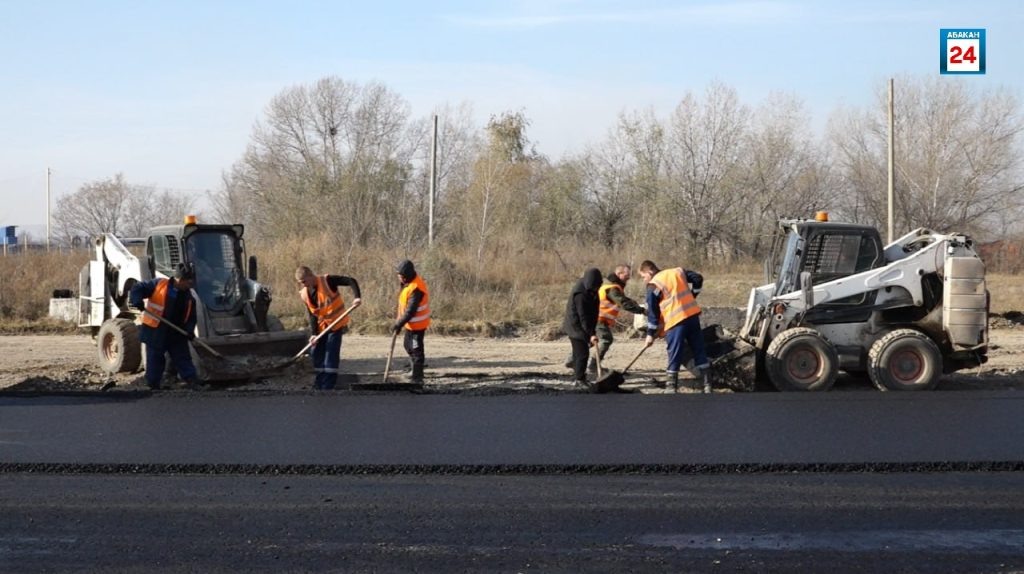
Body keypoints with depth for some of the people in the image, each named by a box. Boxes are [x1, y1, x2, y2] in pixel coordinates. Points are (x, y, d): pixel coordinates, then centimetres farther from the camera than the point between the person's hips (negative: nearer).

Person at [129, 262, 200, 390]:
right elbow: (137, 288, -5)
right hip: (155, 333, -4)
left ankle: (194, 383, 2)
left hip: (177, 335, 4)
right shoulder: (158, 284, -8)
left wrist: (189, 330, -10)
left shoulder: (189, 298, 5)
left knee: (183, 358, 3)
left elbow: (191, 317, 9)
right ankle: (153, 385, 14)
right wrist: (136, 301, -25)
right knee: (155, 360, 5)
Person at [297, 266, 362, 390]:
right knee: (316, 352, 8)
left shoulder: (327, 281, -18)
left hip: (336, 324, -6)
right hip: (321, 326, 6)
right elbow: (312, 315, 0)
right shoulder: (304, 294, -2)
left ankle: (328, 386, -6)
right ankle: (319, 384, 22)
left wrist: (357, 297, -37)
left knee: (331, 353, -10)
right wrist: (313, 333, -12)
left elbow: (351, 281, -21)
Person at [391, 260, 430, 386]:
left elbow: (410, 311, -30)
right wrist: (399, 315, 19)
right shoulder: (409, 281, 0)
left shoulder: (416, 289, -31)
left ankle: (417, 378, 7)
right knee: (408, 345, 25)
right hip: (411, 322, 11)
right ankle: (417, 372, 40)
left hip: (417, 323, -11)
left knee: (416, 349, -2)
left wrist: (399, 324, -26)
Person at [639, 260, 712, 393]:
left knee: (674, 354, 2)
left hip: (675, 320, -5)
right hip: (693, 314, 5)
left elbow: (653, 311, -3)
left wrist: (650, 334, 3)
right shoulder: (678, 271, 13)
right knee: (699, 350, 10)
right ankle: (707, 385, 12)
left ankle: (672, 388, 4)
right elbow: (698, 279, 13)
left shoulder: (654, 285, -3)